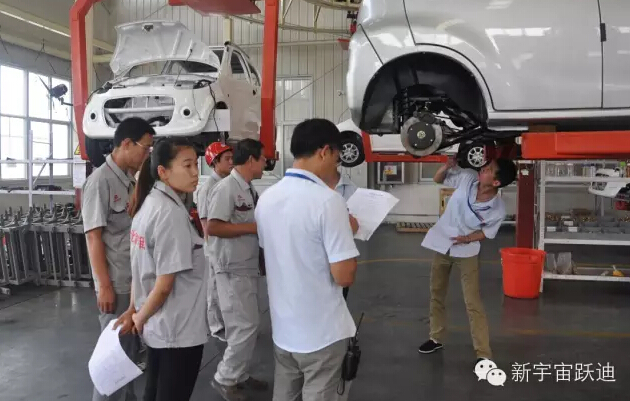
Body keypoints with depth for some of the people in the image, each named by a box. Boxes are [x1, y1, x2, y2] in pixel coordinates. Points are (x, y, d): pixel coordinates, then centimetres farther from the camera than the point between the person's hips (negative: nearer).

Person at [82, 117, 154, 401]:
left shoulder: (131, 182, 10)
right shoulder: (100, 181, -13)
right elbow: (93, 237, -15)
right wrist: (105, 286, -17)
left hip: (137, 282, 8)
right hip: (117, 285, -8)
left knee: (130, 350, 18)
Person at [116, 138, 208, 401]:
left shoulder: (149, 204, 4)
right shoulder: (171, 212, -22)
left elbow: (141, 270, 8)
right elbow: (165, 284, -23)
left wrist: (135, 312, 9)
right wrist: (139, 318, -8)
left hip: (157, 326, 9)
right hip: (178, 330, -8)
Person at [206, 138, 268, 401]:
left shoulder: (249, 190, 10)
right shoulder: (226, 188, -17)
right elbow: (212, 228, -25)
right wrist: (254, 227, -20)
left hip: (248, 267, 9)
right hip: (233, 270, -9)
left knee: (247, 325, 15)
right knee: (245, 326, -4)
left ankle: (240, 376, 27)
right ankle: (225, 379, 12)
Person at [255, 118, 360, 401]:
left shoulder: (266, 198, 2)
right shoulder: (327, 200, -21)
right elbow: (344, 277, -21)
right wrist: (348, 231, -4)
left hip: (282, 328, 6)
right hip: (322, 333, -6)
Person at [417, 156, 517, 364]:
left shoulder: (498, 210, -23)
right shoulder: (468, 177, -18)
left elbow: (488, 232, -6)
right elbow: (438, 179, -3)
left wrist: (467, 238, -22)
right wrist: (447, 166, -24)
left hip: (467, 252, -4)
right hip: (442, 244, 4)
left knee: (473, 303, -5)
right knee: (436, 294, 17)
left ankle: (484, 354, 4)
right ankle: (436, 338, 36)